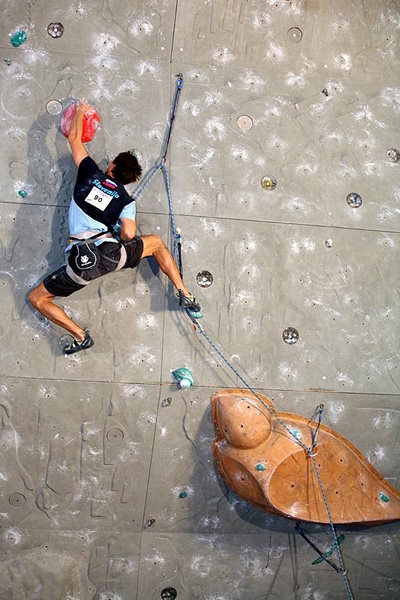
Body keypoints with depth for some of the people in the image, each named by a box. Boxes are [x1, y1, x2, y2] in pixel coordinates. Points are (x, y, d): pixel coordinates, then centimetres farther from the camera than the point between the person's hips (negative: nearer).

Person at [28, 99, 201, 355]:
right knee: (156, 243, 30)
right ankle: (184, 293, 21)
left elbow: (74, 138, 25)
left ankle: (80, 335, 1)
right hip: (113, 253, 2)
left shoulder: (90, 174, 14)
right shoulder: (126, 200, 13)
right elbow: (128, 234, -3)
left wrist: (80, 112, 42)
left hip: (82, 261, -2)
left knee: (37, 298, 15)